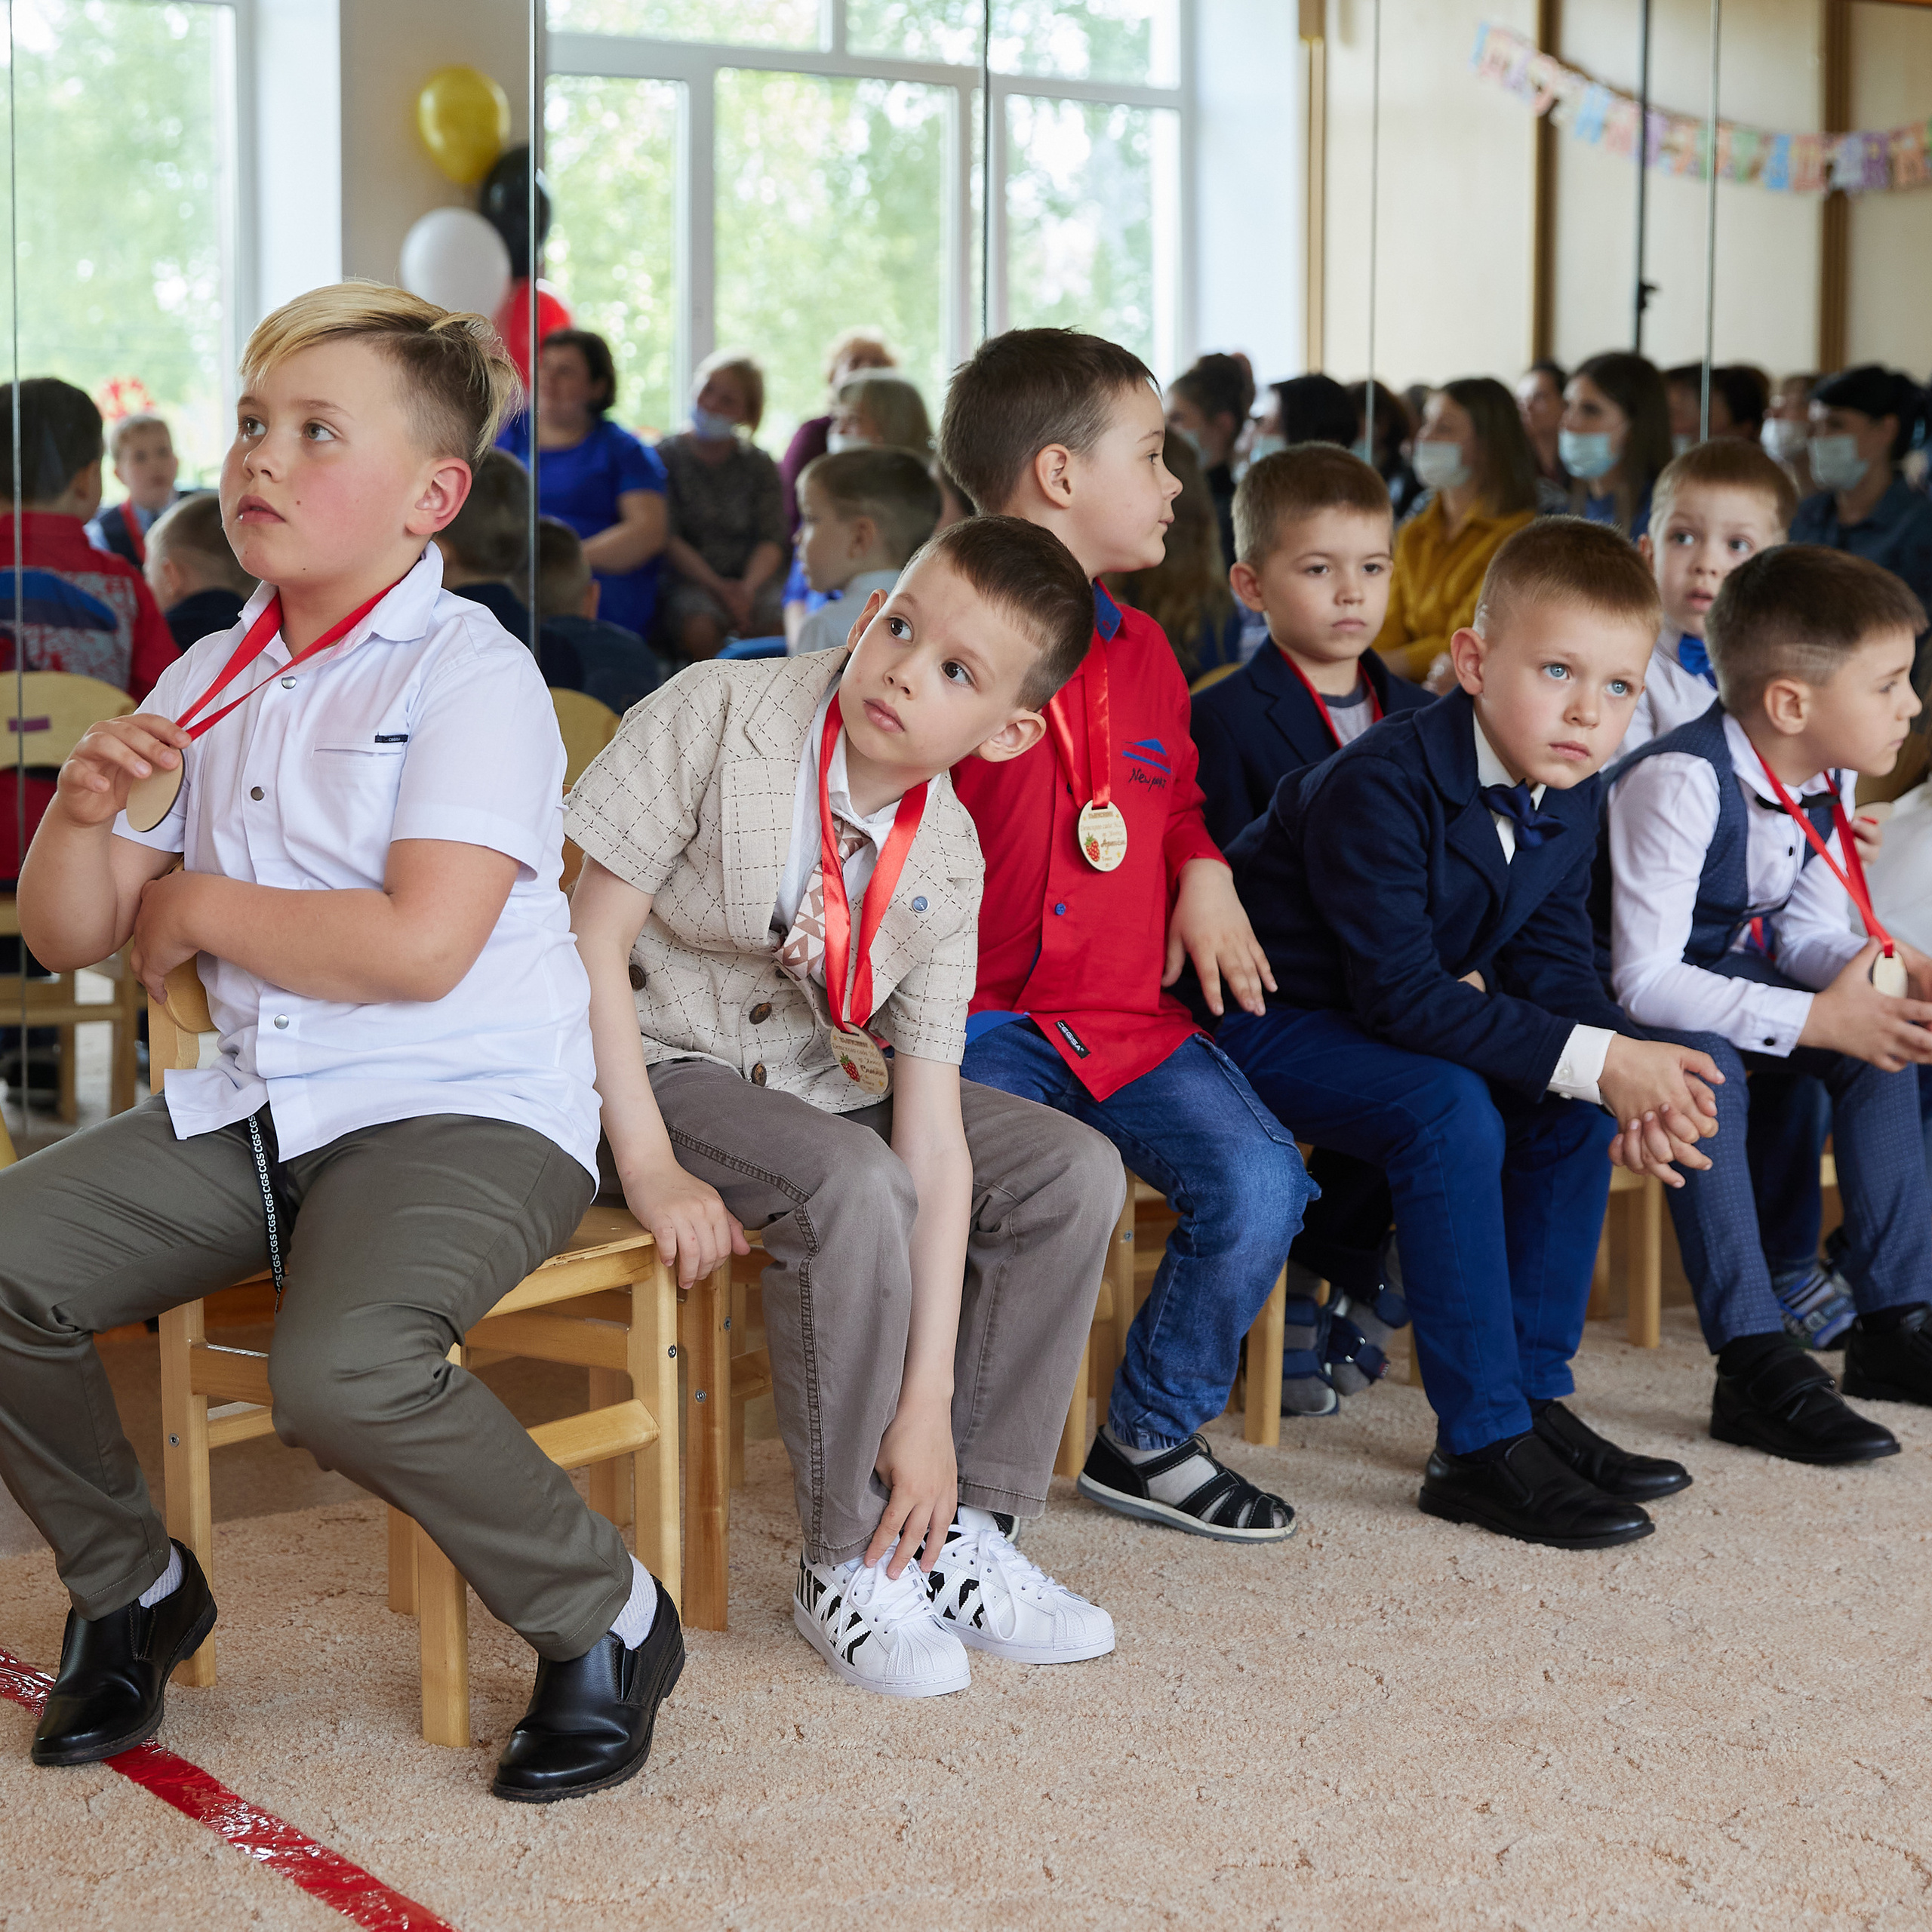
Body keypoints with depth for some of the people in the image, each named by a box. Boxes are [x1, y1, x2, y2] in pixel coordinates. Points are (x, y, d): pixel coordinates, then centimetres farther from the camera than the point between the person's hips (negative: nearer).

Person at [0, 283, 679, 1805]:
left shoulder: (471, 674, -9)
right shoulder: (211, 681, 13)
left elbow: (417, 947, -23)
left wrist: (197, 907, -9)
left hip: (468, 1112, -7)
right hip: (252, 1109, 7)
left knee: (342, 1367, -33)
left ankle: (607, 1620, -7)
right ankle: (132, 1586, 15)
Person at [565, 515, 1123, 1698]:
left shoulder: (947, 867, -8)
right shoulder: (720, 716, -21)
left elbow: (933, 1134, -12)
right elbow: (595, 933, -18)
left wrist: (929, 1404, -17)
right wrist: (649, 1164, -26)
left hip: (821, 1074, 6)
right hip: (663, 1063, -6)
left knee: (1075, 1173, -8)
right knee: (858, 1189, -32)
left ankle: (957, 1531, 1)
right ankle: (847, 1561, -15)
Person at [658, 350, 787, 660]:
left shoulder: (759, 465, 12)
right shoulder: (666, 457, 5)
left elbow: (771, 541, 2)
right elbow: (668, 537, -4)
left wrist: (747, 588, -19)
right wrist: (717, 587, -17)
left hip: (753, 579, 2)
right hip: (689, 581, -2)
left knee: (783, 627, -29)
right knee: (700, 629, -35)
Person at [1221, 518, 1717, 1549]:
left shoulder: (1567, 800, -2)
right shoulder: (1383, 785, -29)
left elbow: (1551, 964, -1)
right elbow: (1400, 993, -32)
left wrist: (1633, 1071, -23)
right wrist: (1597, 1060, -34)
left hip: (1377, 1018, 9)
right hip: (1257, 1019, -9)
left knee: (1572, 1105, -4)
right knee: (1450, 1110, -29)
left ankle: (1532, 1394, 4)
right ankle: (1481, 1445, -23)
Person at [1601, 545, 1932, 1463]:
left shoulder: (1827, 777, -3)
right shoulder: (1682, 781, -30)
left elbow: (1808, 933, 4)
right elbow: (1644, 980, -33)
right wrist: (1814, 1019, -35)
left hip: (1731, 976, 8)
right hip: (1619, 1000, -8)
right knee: (1705, 1063, -36)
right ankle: (1756, 1364, -36)